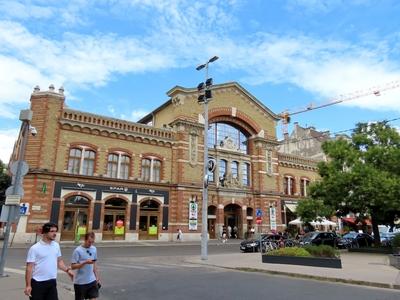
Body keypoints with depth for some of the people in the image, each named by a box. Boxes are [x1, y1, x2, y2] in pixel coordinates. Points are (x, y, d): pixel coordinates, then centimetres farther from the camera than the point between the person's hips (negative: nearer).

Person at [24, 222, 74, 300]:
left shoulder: (56, 245, 6)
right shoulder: (35, 248, -12)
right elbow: (29, 268, -11)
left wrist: (67, 270, 1)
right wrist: (28, 285, -14)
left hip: (52, 282, 5)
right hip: (38, 283, -5)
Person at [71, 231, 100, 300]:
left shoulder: (94, 249, 4)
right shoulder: (77, 250, -13)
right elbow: (73, 266, -13)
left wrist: (97, 277, 11)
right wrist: (85, 262, -25)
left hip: (92, 281, 4)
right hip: (80, 282, -4)